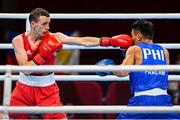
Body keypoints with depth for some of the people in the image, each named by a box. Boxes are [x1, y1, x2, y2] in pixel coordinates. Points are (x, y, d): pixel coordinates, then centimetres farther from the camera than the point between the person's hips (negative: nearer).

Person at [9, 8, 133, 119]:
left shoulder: (54, 38, -12)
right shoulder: (18, 40, -12)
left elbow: (83, 41, -19)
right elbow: (25, 70, -20)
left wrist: (110, 41, -28)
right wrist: (42, 56, -30)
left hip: (47, 89, -1)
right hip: (24, 88, 1)